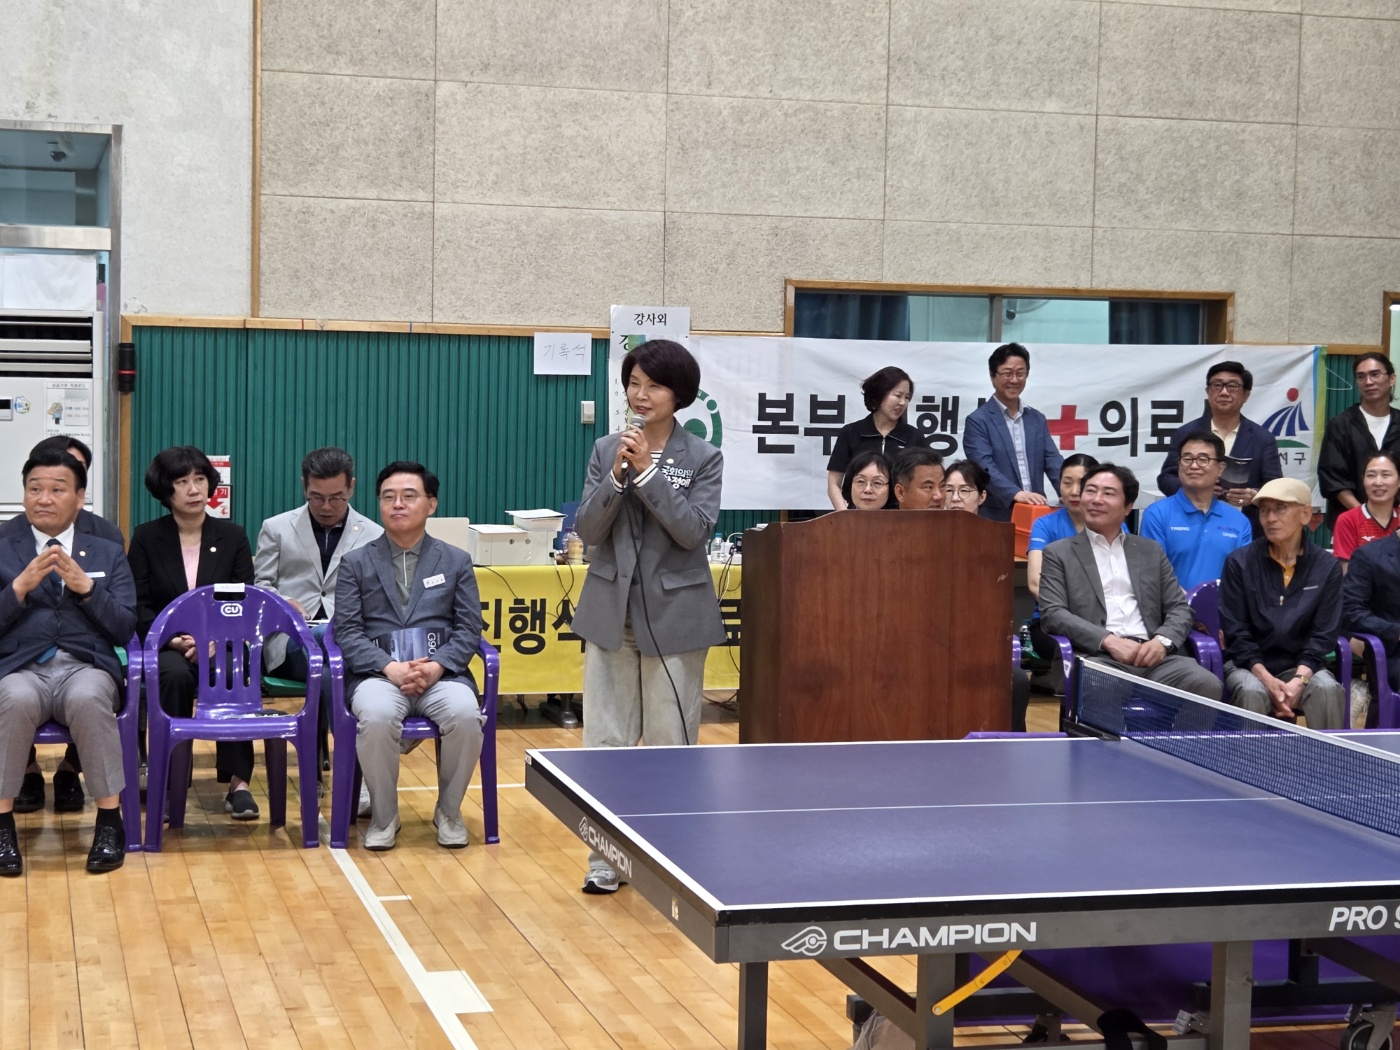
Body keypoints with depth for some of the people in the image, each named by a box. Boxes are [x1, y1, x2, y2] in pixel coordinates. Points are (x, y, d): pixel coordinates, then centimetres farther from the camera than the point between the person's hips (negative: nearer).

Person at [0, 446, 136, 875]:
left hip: (87, 667, 0)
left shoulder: (109, 554, 16)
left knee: (87, 699, -37)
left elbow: (124, 629, 5)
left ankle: (110, 821, -24)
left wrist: (86, 587, -8)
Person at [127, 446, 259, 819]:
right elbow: (139, 607, 1)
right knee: (175, 674, -36)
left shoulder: (233, 536, 8)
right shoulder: (146, 537, 5)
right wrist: (174, 639, -18)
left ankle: (238, 783, -32)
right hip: (166, 646, 0)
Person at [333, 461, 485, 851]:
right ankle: (384, 816, -10)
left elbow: (469, 629, 8)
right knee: (377, 716, -36)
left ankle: (449, 812, -6)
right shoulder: (356, 563, 14)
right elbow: (347, 631, 3)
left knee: (465, 714, -32)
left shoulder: (456, 562, 16)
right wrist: (391, 667, -15)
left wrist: (437, 666, -13)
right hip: (379, 673, -1)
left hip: (441, 672, 1)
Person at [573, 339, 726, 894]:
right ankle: (606, 855, 11)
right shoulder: (606, 450, 5)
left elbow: (694, 530, -13)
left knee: (671, 740, 5)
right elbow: (587, 530, -1)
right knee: (606, 738, 4)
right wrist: (617, 476, -16)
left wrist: (648, 472, -18)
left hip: (673, 613, -2)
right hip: (611, 610, 2)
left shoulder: (703, 458, -2)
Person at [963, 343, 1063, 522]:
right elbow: (985, 467, -13)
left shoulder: (1037, 419, 16)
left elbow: (1053, 462, 7)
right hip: (995, 518, -4)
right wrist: (1016, 494, -29)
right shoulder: (978, 421, -1)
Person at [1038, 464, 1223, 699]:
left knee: (1207, 686, -27)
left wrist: (1163, 640, -7)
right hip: (1097, 657, -4)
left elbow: (1180, 608, 17)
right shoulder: (1059, 553, 13)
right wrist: (1108, 640, -15)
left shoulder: (1151, 551, 23)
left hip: (1152, 655, 4)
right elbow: (1053, 614, 0)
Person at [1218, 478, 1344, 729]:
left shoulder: (1327, 567, 1)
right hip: (1249, 665, -1)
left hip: (1302, 666, 1)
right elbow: (1235, 633, -4)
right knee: (1252, 692, -33)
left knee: (1328, 689, -30)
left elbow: (1323, 635, -2)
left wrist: (1299, 679, -19)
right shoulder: (1240, 563, -2)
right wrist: (1267, 679, -19)